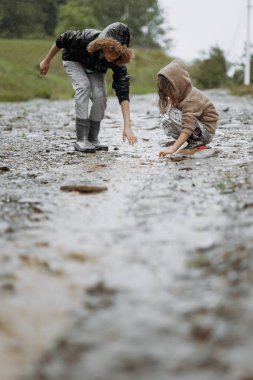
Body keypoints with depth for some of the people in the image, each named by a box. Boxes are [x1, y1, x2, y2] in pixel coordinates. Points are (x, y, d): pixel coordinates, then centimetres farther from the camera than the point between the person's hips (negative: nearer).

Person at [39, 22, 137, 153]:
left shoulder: (118, 63, -35)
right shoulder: (86, 38, -42)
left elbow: (123, 94, -39)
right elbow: (62, 40, -23)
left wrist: (127, 127, -47)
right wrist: (46, 61, -11)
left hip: (95, 68, 2)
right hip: (73, 59, -2)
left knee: (100, 96, -20)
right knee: (83, 87, -28)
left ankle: (93, 138, -1)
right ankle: (81, 140, -25)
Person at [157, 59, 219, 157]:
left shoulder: (191, 99, -26)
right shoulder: (179, 94, 3)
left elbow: (188, 128, -37)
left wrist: (173, 148, -45)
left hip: (206, 132, -9)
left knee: (173, 116, -26)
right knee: (166, 124, -4)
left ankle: (197, 142, -12)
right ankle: (193, 142, 2)